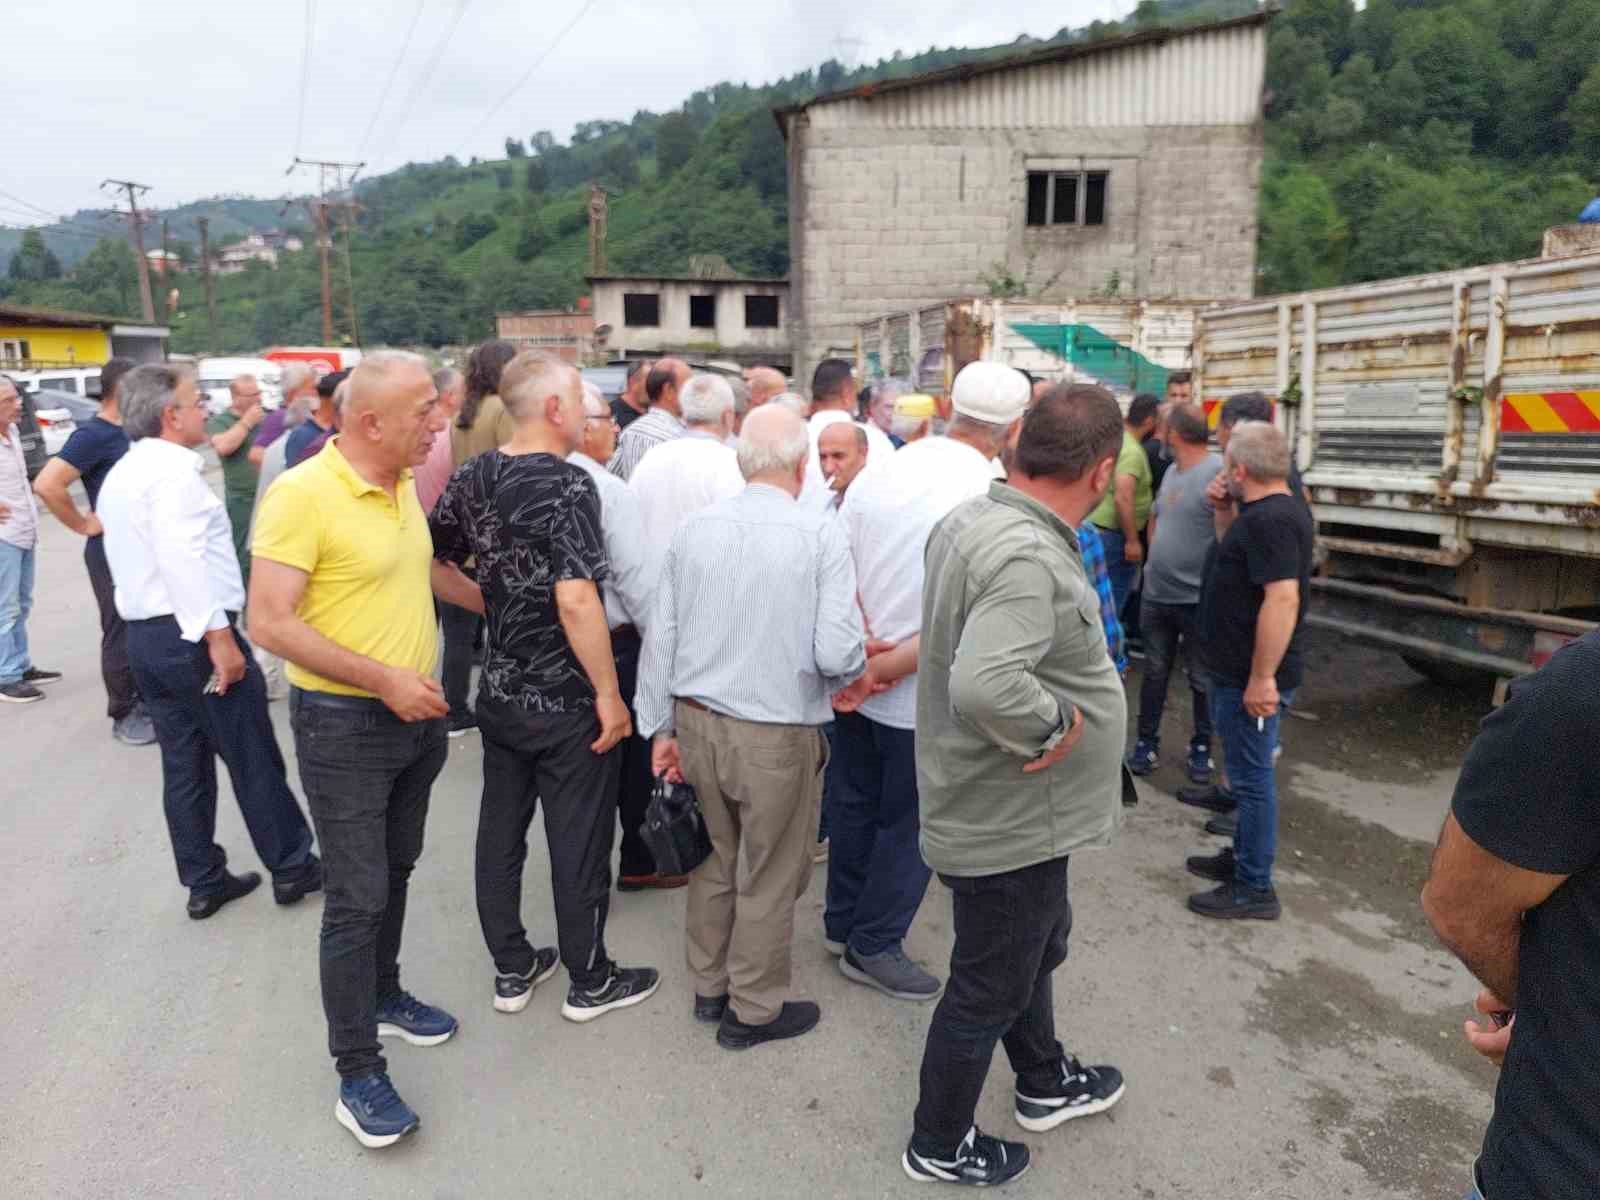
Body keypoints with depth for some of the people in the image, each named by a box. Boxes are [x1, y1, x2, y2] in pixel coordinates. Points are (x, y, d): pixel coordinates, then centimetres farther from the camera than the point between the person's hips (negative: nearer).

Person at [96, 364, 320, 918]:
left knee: (184, 765, 14)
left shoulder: (120, 475, 15)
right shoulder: (173, 469, -15)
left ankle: (204, 881, 23)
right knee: (254, 759, 3)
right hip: (191, 634, -9)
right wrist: (218, 635, -24)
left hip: (144, 634, 9)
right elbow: (184, 561, -24)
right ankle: (291, 866, 14)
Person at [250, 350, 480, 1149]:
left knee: (394, 872, 21)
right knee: (357, 897, 0)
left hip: (417, 715, 8)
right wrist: (382, 678, -25)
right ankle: (356, 1073, 16)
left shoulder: (402, 484, 4)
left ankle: (383, 998, 41)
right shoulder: (302, 495, -21)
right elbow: (269, 622, -23)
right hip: (344, 724, -7)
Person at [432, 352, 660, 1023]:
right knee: (579, 842, 8)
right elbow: (575, 599, -28)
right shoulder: (567, 485, -20)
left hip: (500, 692, 7)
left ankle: (512, 970, 32)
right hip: (566, 703, -7)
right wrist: (609, 694, -21)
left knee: (500, 831, 16)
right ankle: (588, 981, 24)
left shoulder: (472, 478, 2)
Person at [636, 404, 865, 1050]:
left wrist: (660, 728, 11)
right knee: (769, 877, 13)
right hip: (776, 735, -4)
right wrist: (854, 669, 5)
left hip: (696, 722, 5)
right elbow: (837, 653, -19)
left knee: (715, 860, 22)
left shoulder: (694, 529, -1)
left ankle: (709, 987, 40)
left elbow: (660, 636, 2)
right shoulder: (821, 535, -14)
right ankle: (754, 1009, 30)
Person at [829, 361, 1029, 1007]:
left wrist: (861, 641, -10)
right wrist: (886, 670, -17)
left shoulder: (880, 470, -2)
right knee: (910, 821, 13)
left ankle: (842, 920, 40)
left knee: (857, 799, 22)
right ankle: (873, 946, 28)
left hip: (854, 681, 6)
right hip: (923, 696, -6)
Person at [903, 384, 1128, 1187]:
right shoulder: (1027, 556, -31)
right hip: (1012, 819, -9)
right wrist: (1057, 723, -26)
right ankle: (939, 1148, 35)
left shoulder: (970, 518, 0)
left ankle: (1045, 1085, 53)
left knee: (1035, 948, 29)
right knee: (989, 990, 12)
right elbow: (984, 686, -44)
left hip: (1004, 808, 10)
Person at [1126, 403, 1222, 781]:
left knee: (1202, 680, 10)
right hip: (1156, 595, 7)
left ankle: (1202, 746, 25)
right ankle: (1147, 741, 27)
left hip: (1198, 600, -7)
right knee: (1154, 673, 15)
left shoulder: (1218, 473, -19)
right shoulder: (1171, 471, 9)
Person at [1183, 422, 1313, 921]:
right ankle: (1243, 856, 35)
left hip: (1250, 675, -10)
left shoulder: (1270, 519, -22)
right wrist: (1225, 512, 8)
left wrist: (1262, 677, -29)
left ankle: (1254, 889, 9)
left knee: (1251, 776, -1)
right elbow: (1239, 558, 23)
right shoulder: (1273, 510, 10)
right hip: (1238, 669, 10)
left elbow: (1283, 598, -29)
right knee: (1246, 772, 21)